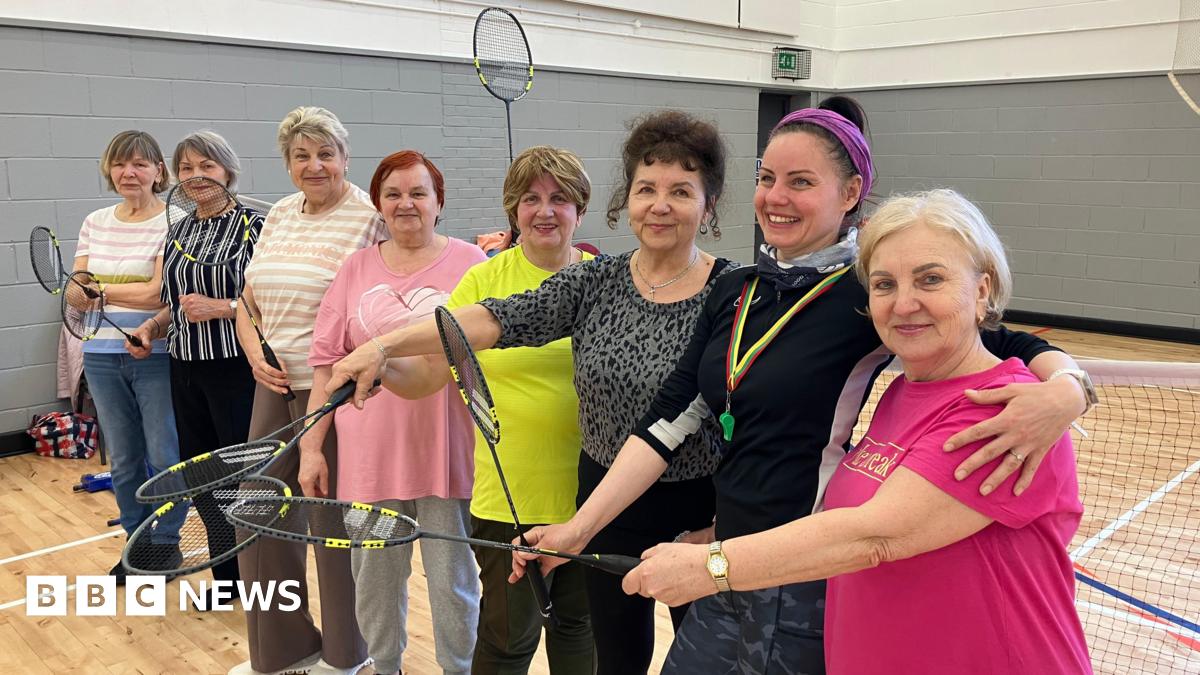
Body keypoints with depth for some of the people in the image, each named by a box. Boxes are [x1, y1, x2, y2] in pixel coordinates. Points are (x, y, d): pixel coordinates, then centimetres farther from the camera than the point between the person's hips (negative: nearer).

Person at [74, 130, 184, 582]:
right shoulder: (94, 223, 9)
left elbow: (160, 293, -17)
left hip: (156, 357, -5)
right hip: (102, 356, 6)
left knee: (165, 457, 3)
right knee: (123, 460, 14)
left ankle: (165, 543, 22)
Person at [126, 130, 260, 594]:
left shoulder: (252, 224, -9)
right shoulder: (179, 229, 12)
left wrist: (222, 307, -22)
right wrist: (153, 326, 3)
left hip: (236, 369, -7)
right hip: (186, 369, 7)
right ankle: (226, 575, 30)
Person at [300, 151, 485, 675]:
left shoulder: (469, 263, -1)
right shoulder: (356, 268, 7)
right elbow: (327, 360, 7)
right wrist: (311, 446, 4)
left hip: (446, 451, -2)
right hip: (370, 453, 3)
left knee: (452, 579, 7)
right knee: (374, 576, 13)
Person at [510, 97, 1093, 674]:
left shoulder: (869, 290, -12)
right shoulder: (733, 292, 4)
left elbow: (1013, 348, -15)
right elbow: (669, 420, 2)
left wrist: (1062, 391, -38)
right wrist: (578, 530, -1)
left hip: (812, 588, -5)